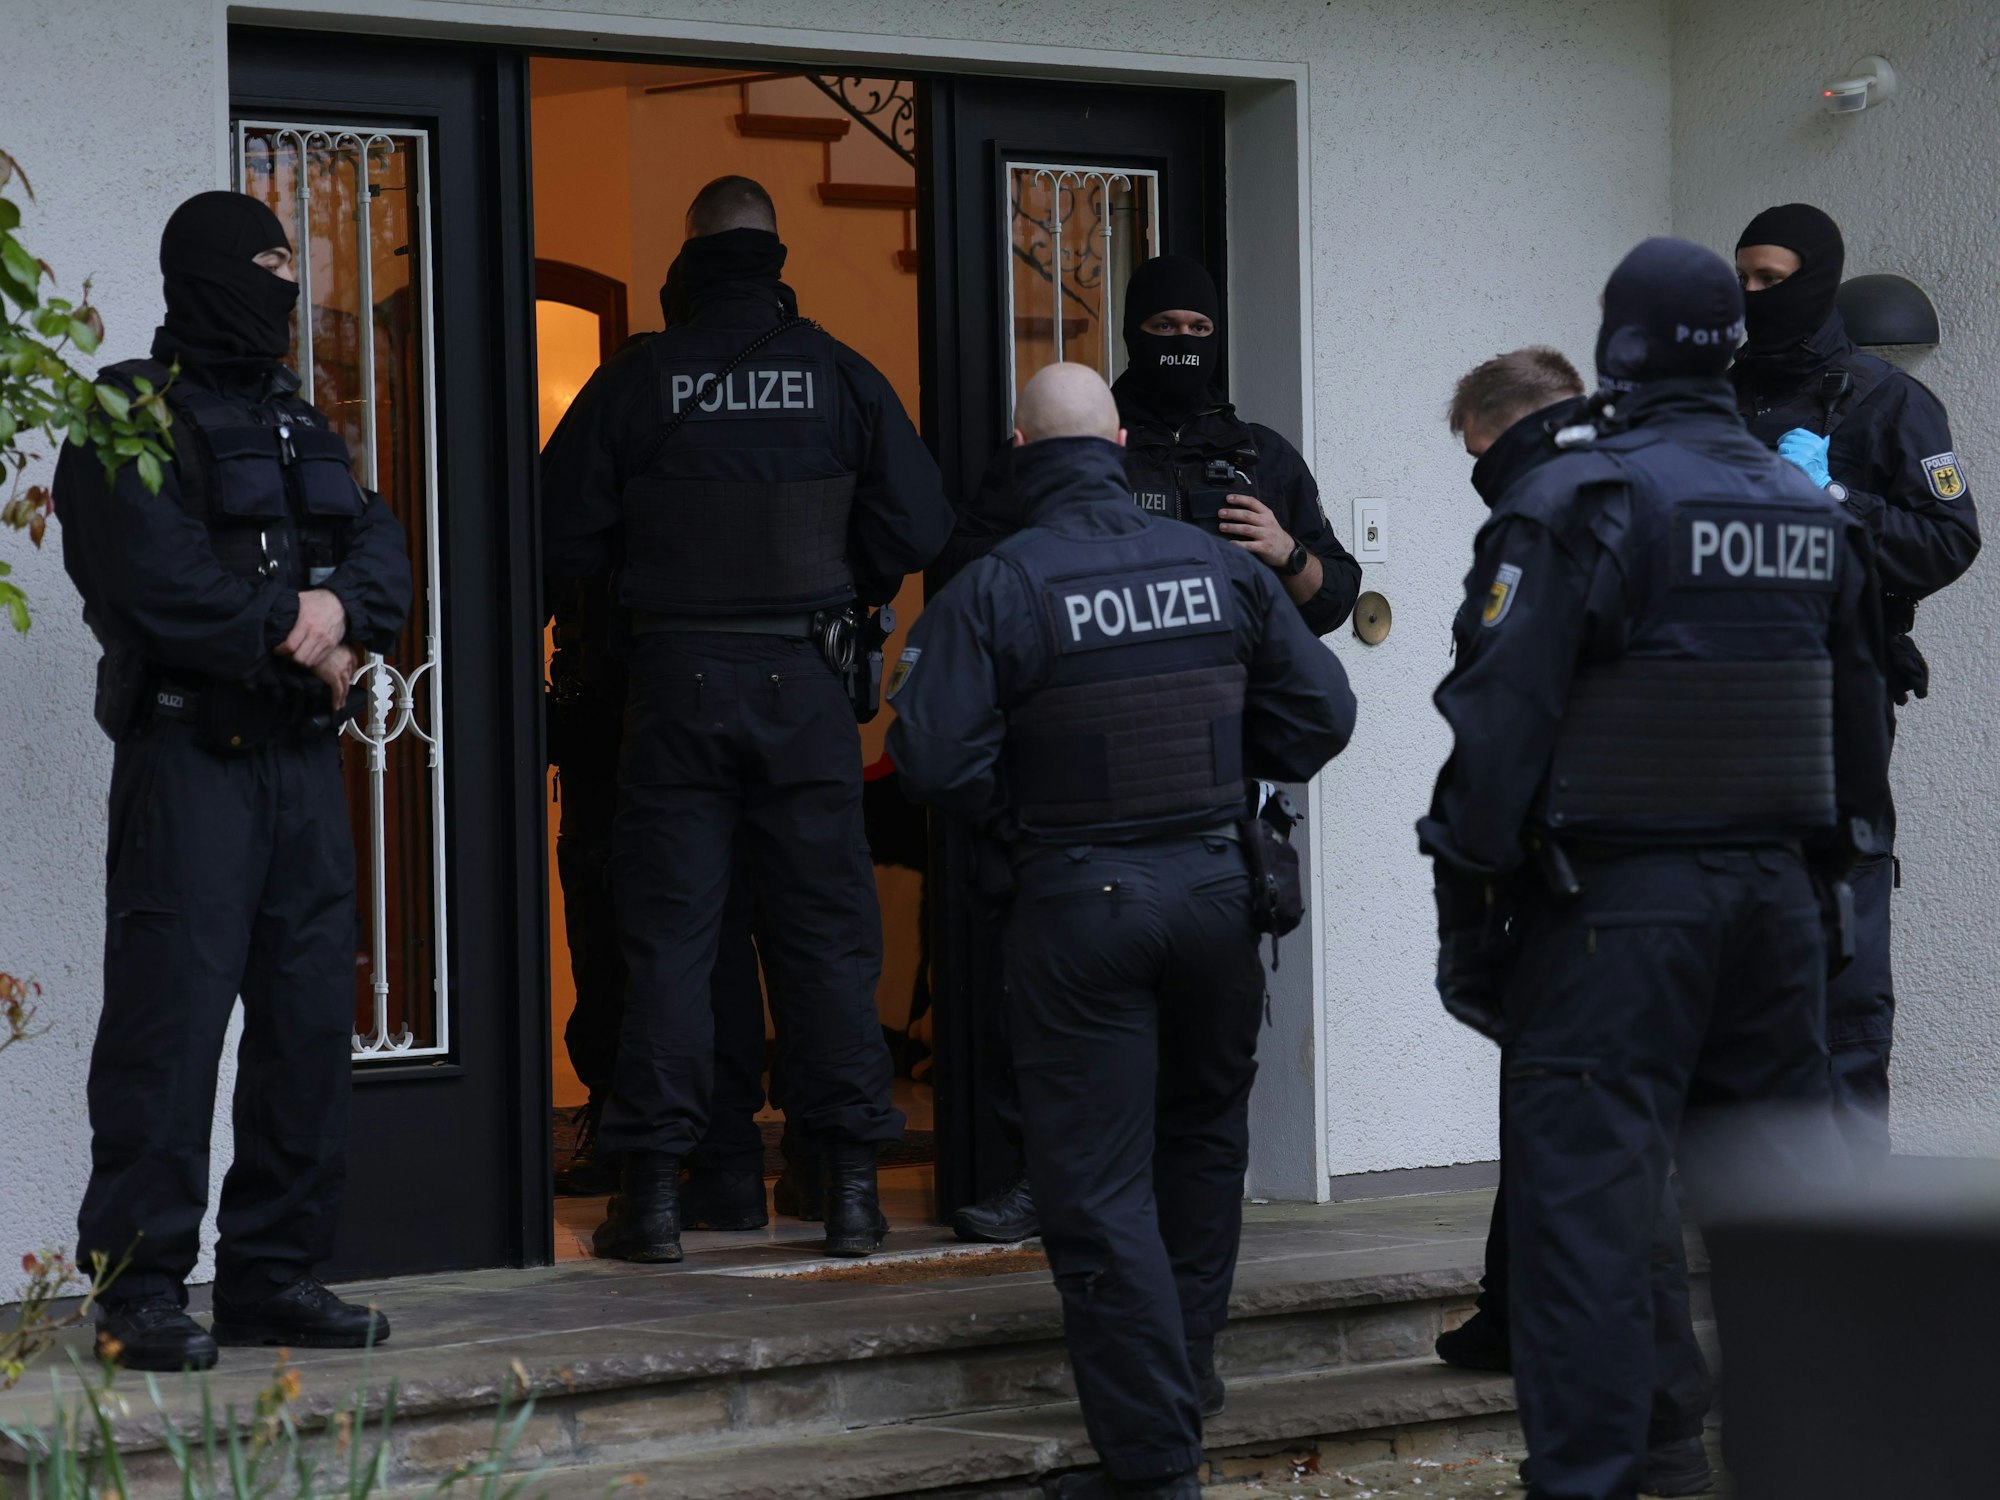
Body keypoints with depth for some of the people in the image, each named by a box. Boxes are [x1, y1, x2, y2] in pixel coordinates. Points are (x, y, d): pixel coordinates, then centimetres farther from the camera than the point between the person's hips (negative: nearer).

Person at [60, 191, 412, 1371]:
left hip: (303, 750, 7)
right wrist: (293, 640, -9)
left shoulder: (298, 420, 20)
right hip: (189, 751, -7)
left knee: (310, 1009, 7)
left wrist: (341, 608, -11)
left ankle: (275, 1272, 14)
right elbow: (161, 582, -16)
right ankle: (142, 1287, -6)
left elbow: (382, 550, 10)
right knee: (171, 1012, -9)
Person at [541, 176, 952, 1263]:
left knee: (669, 935, 3)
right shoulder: (841, 377, 1)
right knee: (827, 929, 7)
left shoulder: (638, 379, -2)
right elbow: (917, 527, -2)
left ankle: (654, 1193, 1)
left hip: (677, 682, -1)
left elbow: (561, 536, -2)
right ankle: (851, 1185, 7)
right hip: (805, 683, 1)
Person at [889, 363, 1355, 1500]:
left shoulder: (993, 588, -11)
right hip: (1215, 884, 4)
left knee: (1098, 1184, 1)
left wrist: (1017, 819, 2)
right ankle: (1187, 1371, 36)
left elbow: (936, 755, -17)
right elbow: (1320, 711, 3)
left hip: (1079, 899, -4)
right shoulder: (1220, 566, 1)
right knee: (1203, 1130, 25)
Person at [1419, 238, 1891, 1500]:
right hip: (1778, 898, 6)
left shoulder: (1578, 505, -10)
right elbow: (1861, 728, 17)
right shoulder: (1815, 513, 11)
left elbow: (1502, 724, -13)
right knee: (1776, 1193, 13)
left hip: (1613, 908, -6)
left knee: (1586, 1199, -5)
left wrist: (1469, 909, -8)